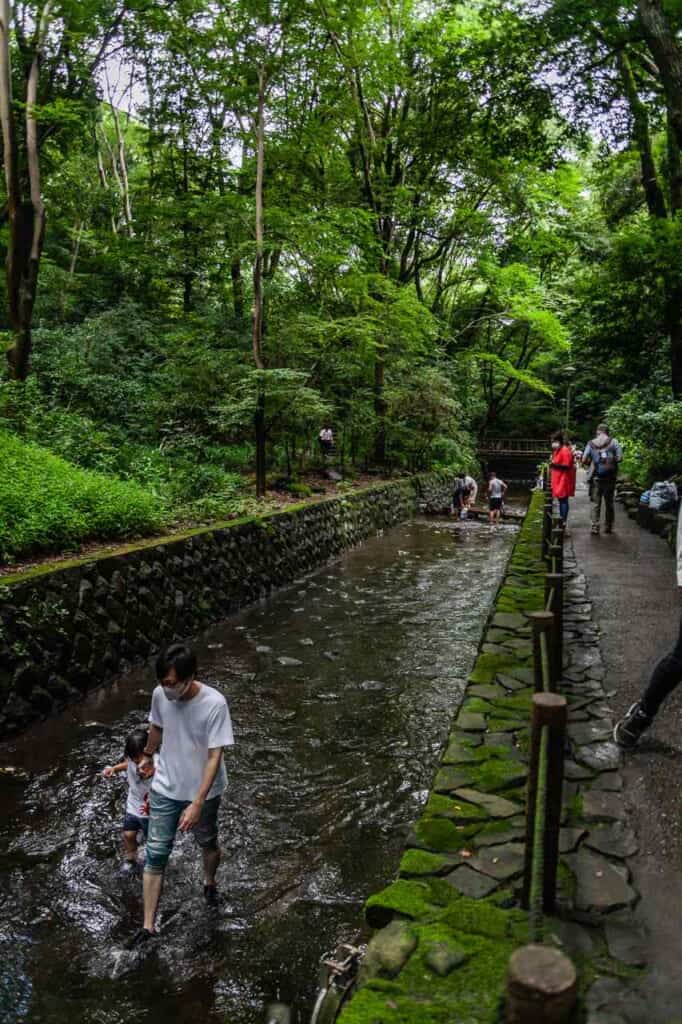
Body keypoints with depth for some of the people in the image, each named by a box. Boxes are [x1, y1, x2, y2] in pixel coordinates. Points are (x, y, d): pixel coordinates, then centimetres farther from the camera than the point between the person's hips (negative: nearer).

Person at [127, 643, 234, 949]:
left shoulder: (214, 704, -30)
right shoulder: (160, 695, -16)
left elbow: (214, 757, -26)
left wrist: (197, 803, -28)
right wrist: (147, 756, 23)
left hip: (203, 793, -2)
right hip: (165, 789, 3)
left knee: (208, 844, 22)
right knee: (155, 856, 6)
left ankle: (209, 883, 53)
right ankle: (148, 925, 22)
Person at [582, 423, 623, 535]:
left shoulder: (591, 443, 0)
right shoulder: (613, 442, -3)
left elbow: (584, 460, -4)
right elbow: (619, 457, -10)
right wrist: (612, 462, 10)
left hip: (595, 477, 0)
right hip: (610, 477, 0)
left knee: (596, 503, 6)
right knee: (609, 503, 11)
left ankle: (595, 527, 1)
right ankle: (608, 527, 17)